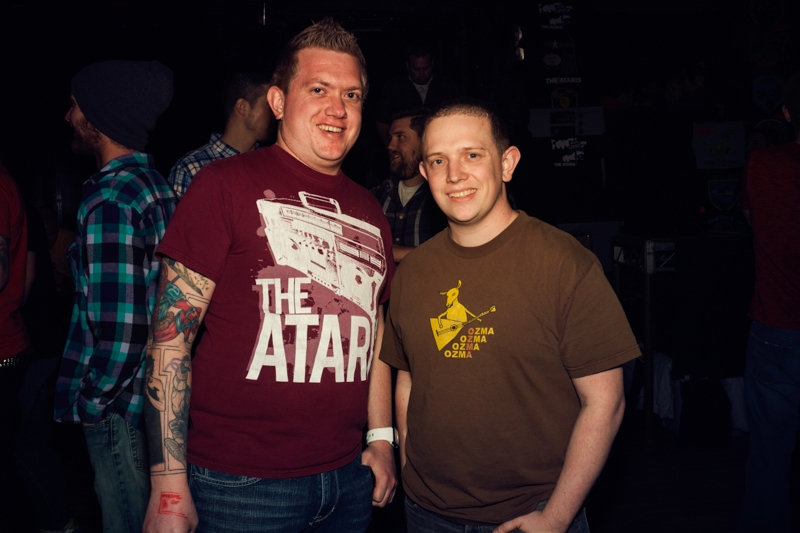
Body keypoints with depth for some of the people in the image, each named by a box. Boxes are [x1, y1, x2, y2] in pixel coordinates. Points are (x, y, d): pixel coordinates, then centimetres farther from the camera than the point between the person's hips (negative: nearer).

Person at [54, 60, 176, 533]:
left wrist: (89, 402, -10)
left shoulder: (111, 200, -21)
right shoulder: (156, 184, 7)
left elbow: (119, 331, -25)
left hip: (123, 409, -9)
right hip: (160, 398, 9)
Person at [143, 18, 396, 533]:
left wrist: (381, 436, 12)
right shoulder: (228, 184, -9)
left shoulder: (368, 209, 9)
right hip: (242, 485, -5)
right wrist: (169, 485, -14)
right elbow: (171, 335, -12)